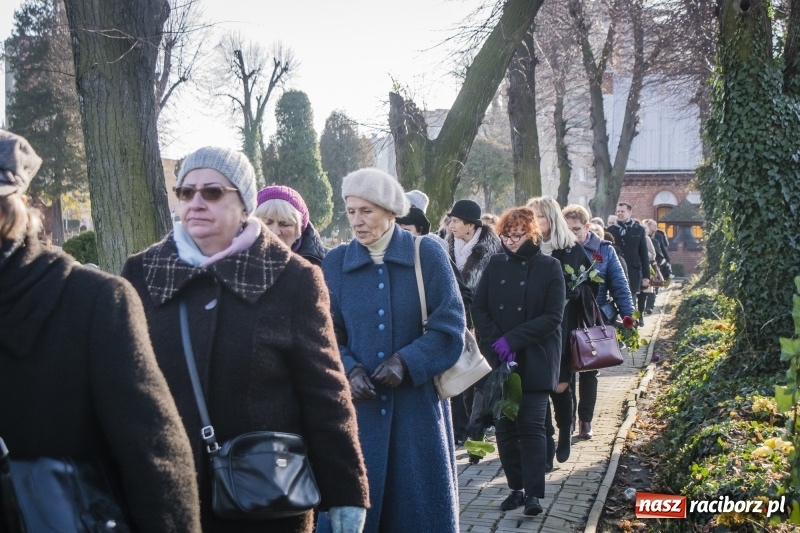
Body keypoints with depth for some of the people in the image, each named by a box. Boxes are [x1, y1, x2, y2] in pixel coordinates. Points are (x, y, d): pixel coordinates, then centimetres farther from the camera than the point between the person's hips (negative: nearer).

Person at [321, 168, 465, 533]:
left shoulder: (427, 255, -2)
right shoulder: (335, 263, 3)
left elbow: (449, 328, -5)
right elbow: (328, 336, 3)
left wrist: (406, 361, -18)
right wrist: (349, 370, -16)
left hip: (417, 406, -1)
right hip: (358, 408, 1)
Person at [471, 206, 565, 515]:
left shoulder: (550, 267, -2)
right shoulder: (496, 264, 8)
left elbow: (553, 317, -9)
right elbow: (479, 308, 5)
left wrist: (512, 339, -16)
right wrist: (496, 342, -11)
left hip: (535, 361, -3)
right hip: (497, 360, 4)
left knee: (531, 425, -7)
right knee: (505, 426, 5)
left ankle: (533, 493, -4)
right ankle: (516, 487, 15)